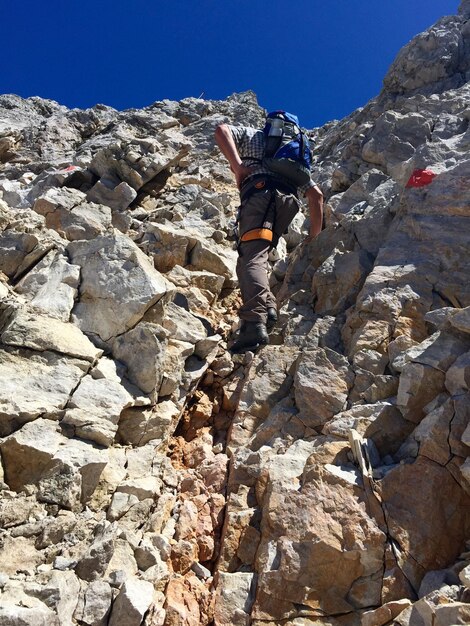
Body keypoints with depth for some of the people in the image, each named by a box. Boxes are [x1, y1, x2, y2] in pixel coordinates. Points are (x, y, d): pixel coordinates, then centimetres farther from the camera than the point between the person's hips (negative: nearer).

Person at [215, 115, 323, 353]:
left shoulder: (251, 134, 30)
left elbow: (221, 130, 7)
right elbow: (316, 195, 29)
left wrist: (238, 167, 1)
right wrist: (314, 235, 29)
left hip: (261, 192, -5)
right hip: (289, 200, 5)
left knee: (251, 258, -20)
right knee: (254, 256, 16)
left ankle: (256, 324, -41)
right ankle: (267, 306, -7)